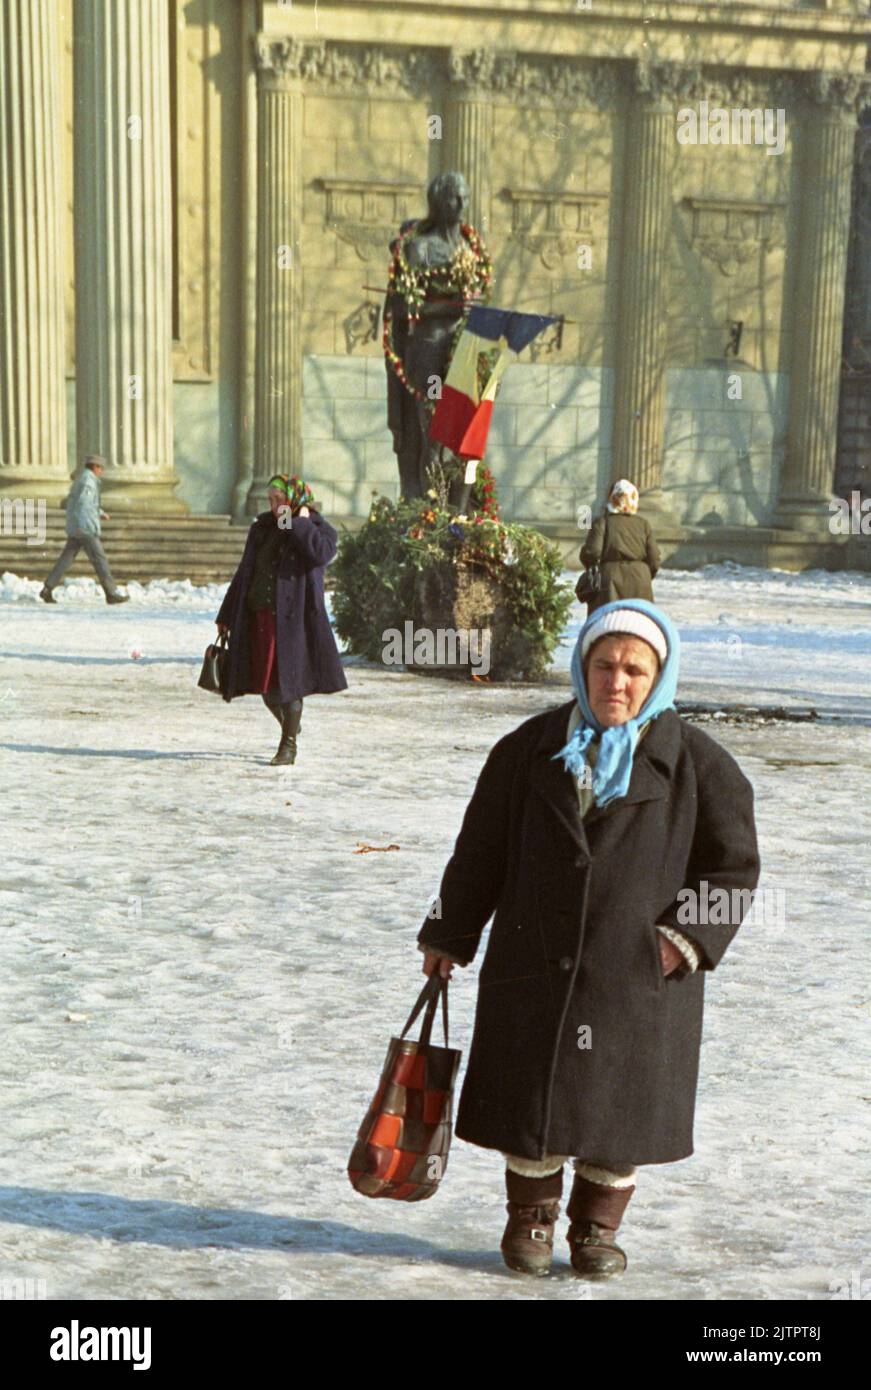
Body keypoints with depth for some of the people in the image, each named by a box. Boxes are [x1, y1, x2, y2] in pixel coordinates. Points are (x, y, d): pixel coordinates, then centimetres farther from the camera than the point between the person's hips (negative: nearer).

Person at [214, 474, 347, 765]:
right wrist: (227, 616, 17)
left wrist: (301, 522, -15)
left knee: (287, 680, -6)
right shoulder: (262, 529, 14)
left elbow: (321, 553, -26)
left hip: (291, 617, -6)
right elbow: (243, 574, 18)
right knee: (265, 684, 9)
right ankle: (290, 728, 32)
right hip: (258, 616, 6)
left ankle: (289, 746, 3)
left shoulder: (318, 529, -1)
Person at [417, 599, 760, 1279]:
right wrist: (450, 935, 11)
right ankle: (531, 1217, 27)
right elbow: (481, 849, 11)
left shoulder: (698, 763, -2)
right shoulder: (533, 748, 4)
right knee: (529, 1096, 6)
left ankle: (597, 1228, 27)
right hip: (533, 966, 1)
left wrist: (685, 940, -9)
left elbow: (733, 865, 2)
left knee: (618, 1106, 7)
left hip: (639, 976, -1)